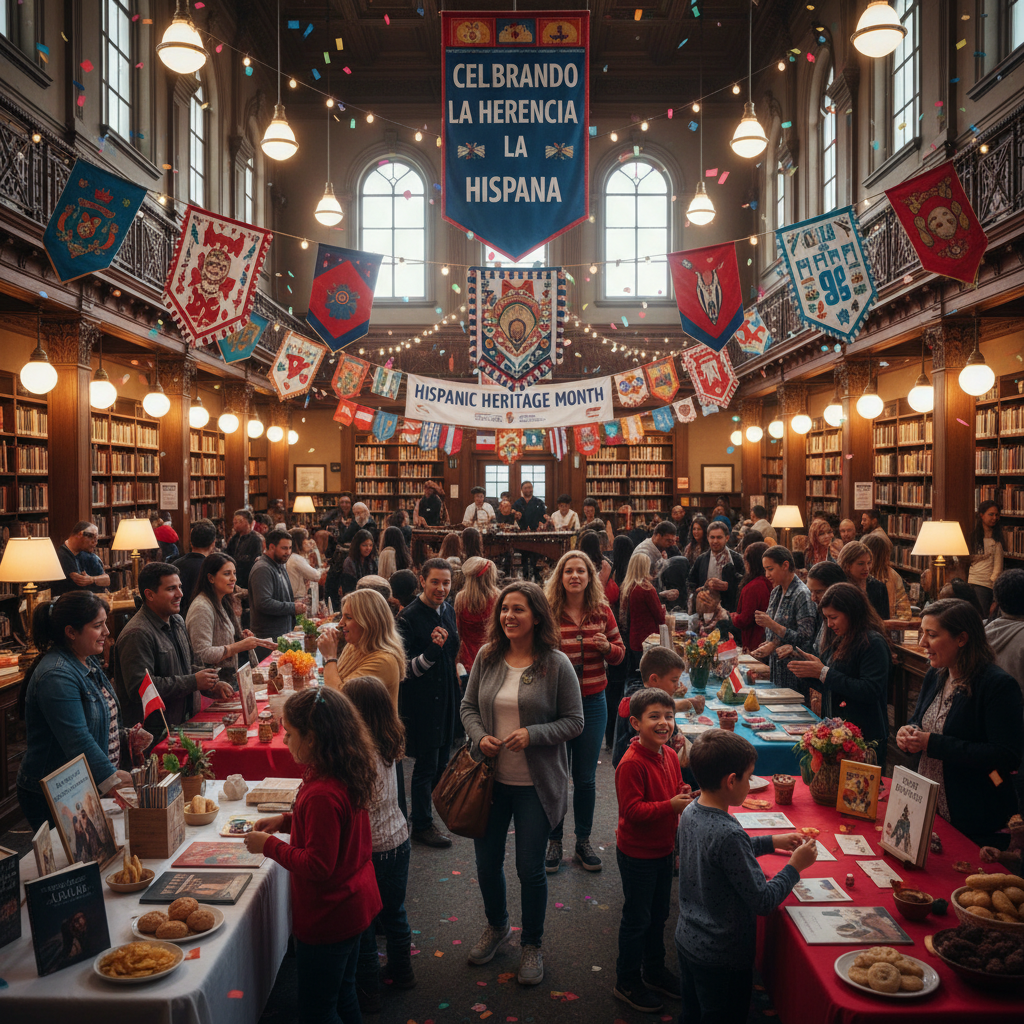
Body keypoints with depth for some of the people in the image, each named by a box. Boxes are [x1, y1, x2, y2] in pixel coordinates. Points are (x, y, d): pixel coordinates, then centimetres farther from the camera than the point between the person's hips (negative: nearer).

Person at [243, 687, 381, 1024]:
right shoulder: (347, 775, -2)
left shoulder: (323, 794, -31)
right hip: (354, 904, 9)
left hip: (328, 917, -9)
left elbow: (316, 866, -27)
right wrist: (287, 820, 6)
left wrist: (269, 845, -17)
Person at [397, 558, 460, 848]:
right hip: (421, 701, -7)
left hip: (446, 698, 8)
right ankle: (422, 824, 20)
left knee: (441, 761, 17)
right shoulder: (409, 617, -18)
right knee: (427, 764, 2)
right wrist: (431, 653, -36)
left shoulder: (448, 610, 5)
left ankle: (420, 809, 37)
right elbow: (405, 668, -21)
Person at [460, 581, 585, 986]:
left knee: (530, 869, 8)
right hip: (491, 778, 4)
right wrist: (479, 737, -10)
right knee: (487, 862, 16)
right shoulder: (487, 657, -2)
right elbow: (469, 706, 8)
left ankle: (531, 944, 32)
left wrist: (533, 734, -21)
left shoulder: (556, 664, -12)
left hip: (535, 784, -3)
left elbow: (574, 721, -8)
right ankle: (497, 925, 45)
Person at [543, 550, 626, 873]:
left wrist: (607, 647, -13)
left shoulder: (602, 611, 0)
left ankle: (583, 842, 28)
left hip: (592, 702, 2)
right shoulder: (547, 612, -9)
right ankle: (554, 841, 25)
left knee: (586, 777, 11)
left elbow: (619, 653, 9)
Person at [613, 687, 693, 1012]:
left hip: (662, 849, 8)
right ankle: (627, 982, 26)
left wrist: (684, 794, -5)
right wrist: (671, 805, -32)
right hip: (637, 854, -8)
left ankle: (654, 971, 42)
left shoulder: (670, 756, 0)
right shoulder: (631, 763, -26)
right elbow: (632, 810, -28)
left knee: (658, 914, 22)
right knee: (637, 919, 7)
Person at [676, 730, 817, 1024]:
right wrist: (795, 866, -11)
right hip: (723, 958, -7)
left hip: (687, 940, 7)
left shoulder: (691, 813, -6)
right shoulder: (728, 834, -32)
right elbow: (763, 902, -25)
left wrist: (773, 842, 14)